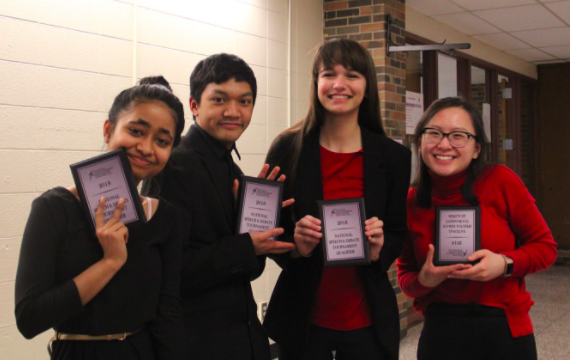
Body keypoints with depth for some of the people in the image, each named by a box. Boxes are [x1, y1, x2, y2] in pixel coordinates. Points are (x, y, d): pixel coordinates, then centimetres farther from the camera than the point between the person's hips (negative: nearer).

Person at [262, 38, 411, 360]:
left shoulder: (394, 157, -2)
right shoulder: (287, 149, -5)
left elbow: (397, 236, 5)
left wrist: (379, 248, -16)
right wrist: (296, 245, -19)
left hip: (367, 320, 1)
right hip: (302, 318, -1)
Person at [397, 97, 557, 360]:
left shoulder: (501, 181, -11)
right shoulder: (410, 203, -4)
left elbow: (545, 246, -2)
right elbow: (405, 276, 6)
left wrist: (505, 263, -20)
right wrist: (424, 280, -16)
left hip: (505, 329, -1)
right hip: (440, 333, 1)